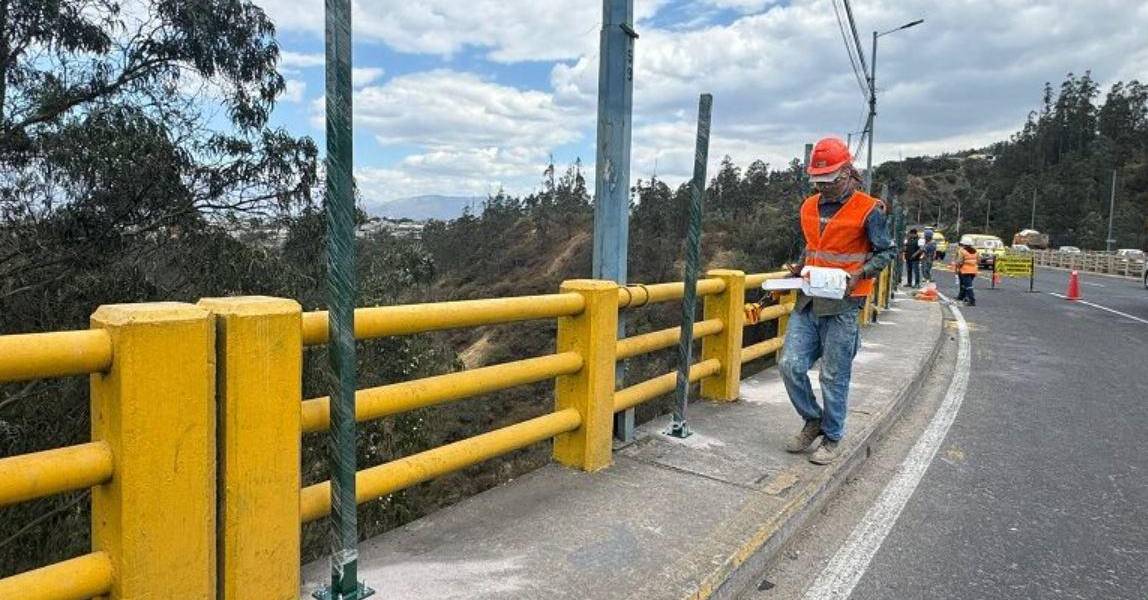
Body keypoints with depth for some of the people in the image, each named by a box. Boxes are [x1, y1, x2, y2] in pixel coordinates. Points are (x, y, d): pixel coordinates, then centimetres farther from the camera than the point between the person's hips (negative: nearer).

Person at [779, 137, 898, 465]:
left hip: (842, 305, -5)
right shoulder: (809, 207, 10)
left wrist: (859, 275, -17)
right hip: (808, 301, 6)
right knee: (790, 364, -1)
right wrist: (799, 269, 7)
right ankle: (813, 420, 21)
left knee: (834, 376, 2)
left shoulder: (867, 210, -7)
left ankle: (832, 438, 19)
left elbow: (887, 251, -1)